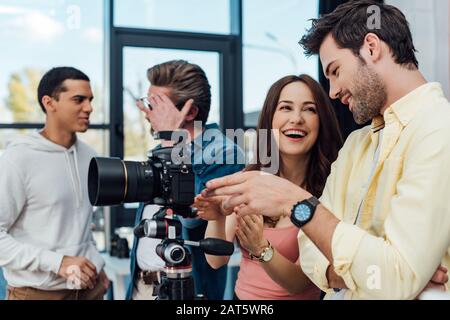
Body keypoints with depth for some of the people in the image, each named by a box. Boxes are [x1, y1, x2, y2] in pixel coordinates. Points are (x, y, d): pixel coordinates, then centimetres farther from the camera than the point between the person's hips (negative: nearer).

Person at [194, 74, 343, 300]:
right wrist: (217, 218, -23)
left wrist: (261, 249, -32)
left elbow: (298, 282, -16)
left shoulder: (327, 191, -15)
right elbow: (216, 260, -6)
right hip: (241, 295, 3)